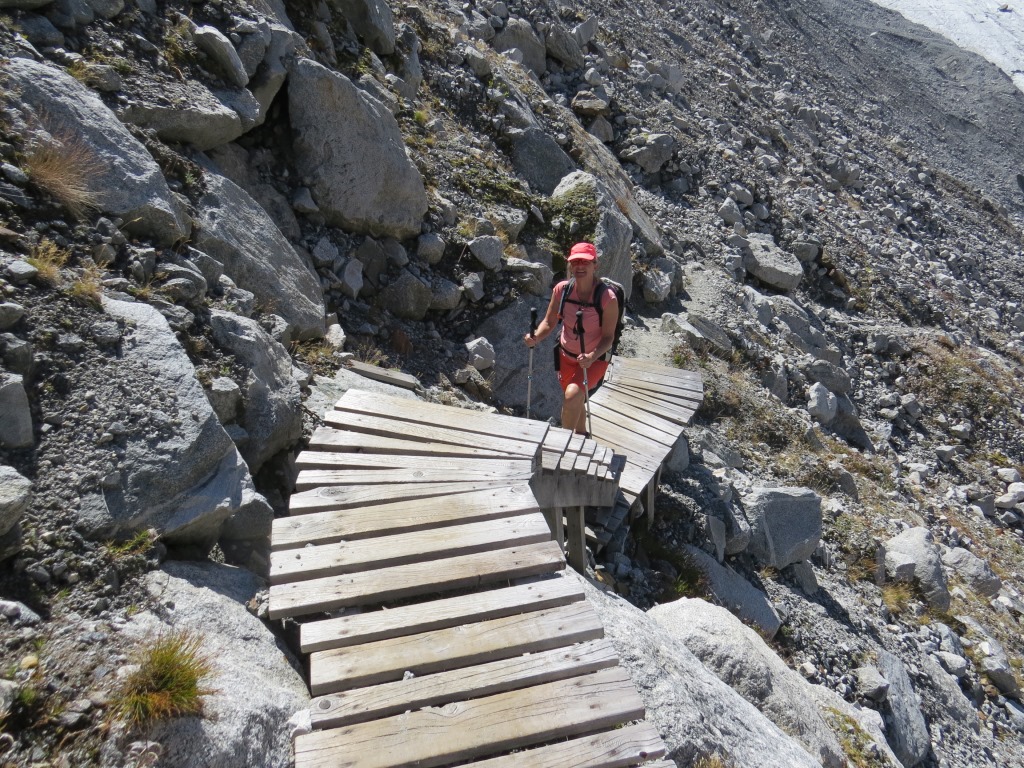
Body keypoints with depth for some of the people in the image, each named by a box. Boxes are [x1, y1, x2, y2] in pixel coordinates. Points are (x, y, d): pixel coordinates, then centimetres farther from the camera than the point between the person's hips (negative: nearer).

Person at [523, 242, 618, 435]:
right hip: (566, 356, 5)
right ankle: (581, 435, 50)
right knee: (575, 403, 22)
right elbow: (549, 322, -7)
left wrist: (592, 357, -37)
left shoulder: (607, 298, -25)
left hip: (595, 359, -4)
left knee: (573, 395, -28)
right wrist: (535, 337, -27)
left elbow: (608, 337, -20)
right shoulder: (561, 290, -14)